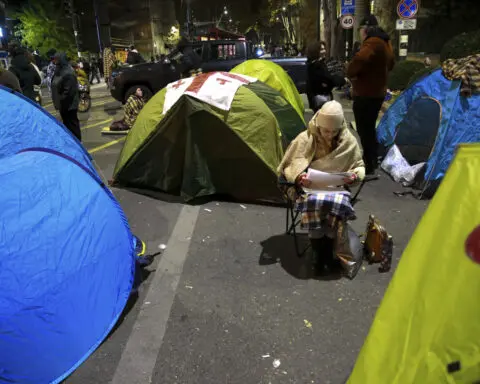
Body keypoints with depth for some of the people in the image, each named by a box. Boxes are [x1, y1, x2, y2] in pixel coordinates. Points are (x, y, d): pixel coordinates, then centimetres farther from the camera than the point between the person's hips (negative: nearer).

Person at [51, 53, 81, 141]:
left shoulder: (68, 73, -21)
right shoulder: (59, 70, 10)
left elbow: (68, 91, -26)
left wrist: (61, 102, -22)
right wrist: (58, 102, 16)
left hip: (68, 104, -10)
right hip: (64, 104, 10)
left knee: (71, 122, -1)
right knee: (66, 122, 17)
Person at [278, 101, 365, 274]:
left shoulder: (349, 141, 1)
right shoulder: (305, 139, -5)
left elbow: (359, 166, 13)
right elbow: (290, 166, 0)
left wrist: (355, 175, -11)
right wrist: (299, 177, -22)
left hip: (337, 188, 2)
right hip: (310, 187, -1)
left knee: (339, 202, -35)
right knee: (314, 202, -37)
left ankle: (327, 248, -15)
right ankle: (318, 251, -18)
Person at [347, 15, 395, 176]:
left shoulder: (372, 43, -20)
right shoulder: (385, 42, 13)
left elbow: (360, 59, -38)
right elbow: (390, 63, 28)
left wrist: (351, 74, -20)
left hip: (366, 94, -10)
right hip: (378, 92, 10)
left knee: (364, 130, -5)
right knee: (370, 128, 21)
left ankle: (369, 168, 0)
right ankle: (373, 161, 32)